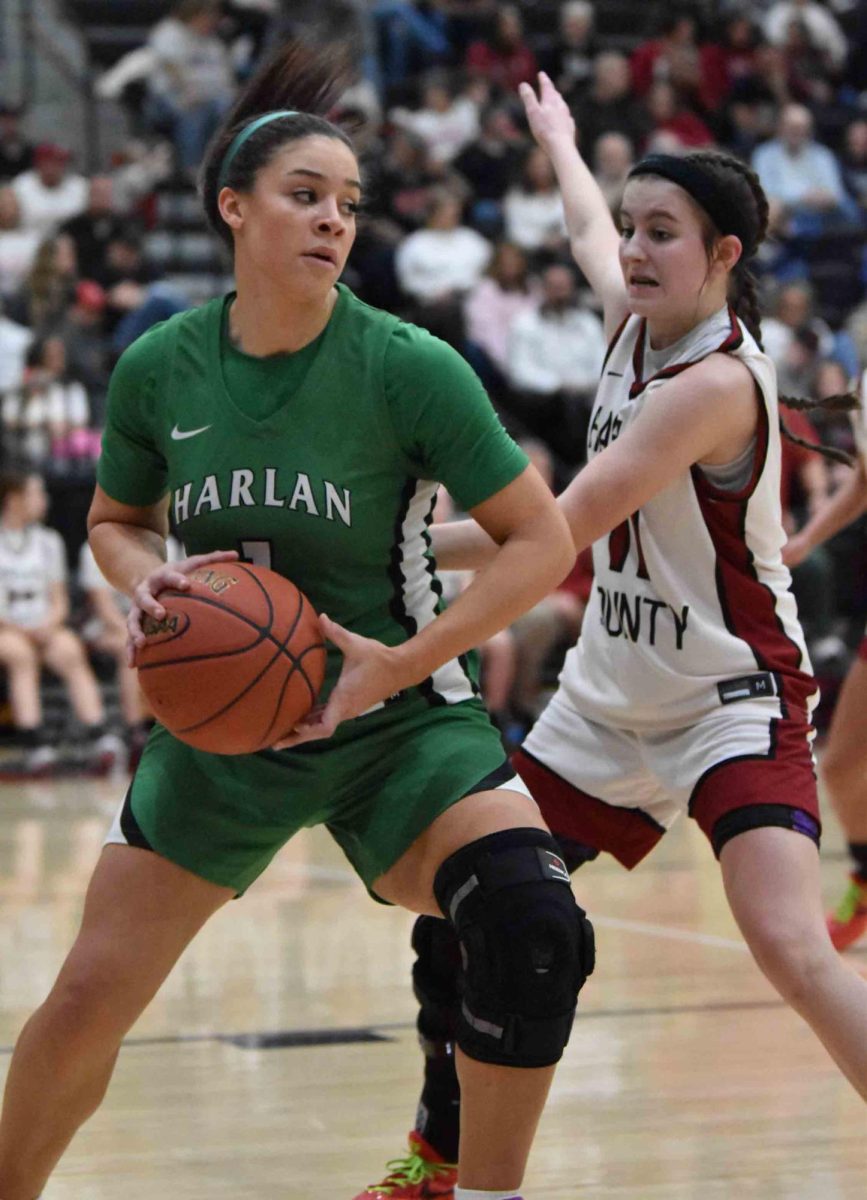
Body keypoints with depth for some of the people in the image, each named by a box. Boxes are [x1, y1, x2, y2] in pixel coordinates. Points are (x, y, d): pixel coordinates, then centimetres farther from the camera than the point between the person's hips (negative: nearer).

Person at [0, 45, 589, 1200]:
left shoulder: (407, 367, -16)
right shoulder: (159, 368, -7)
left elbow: (543, 541, -12)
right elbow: (114, 521, 11)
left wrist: (400, 663, -21)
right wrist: (150, 586, -12)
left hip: (397, 718, -2)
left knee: (534, 933, -26)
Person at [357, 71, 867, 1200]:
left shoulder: (715, 385, -23)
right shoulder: (636, 321, 1)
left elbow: (554, 534, -26)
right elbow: (588, 231, 27)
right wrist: (560, 142, 45)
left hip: (733, 695, -9)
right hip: (613, 690, 9)